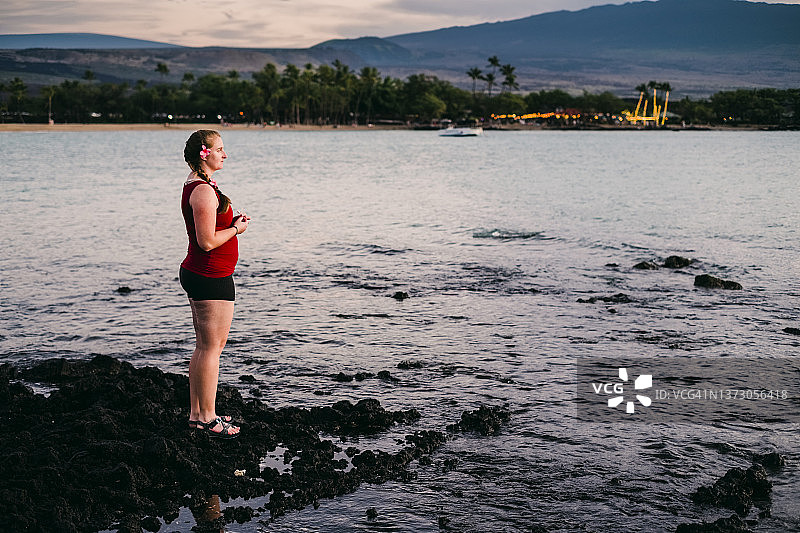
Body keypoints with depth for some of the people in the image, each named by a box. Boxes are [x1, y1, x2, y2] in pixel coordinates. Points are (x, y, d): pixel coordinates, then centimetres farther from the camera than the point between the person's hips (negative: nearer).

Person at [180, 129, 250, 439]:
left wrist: (232, 221, 10)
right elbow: (208, 241, -23)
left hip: (197, 274, 11)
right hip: (211, 277, -11)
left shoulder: (196, 186, 15)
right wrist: (236, 229, -9)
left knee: (205, 346, 16)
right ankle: (208, 419, 6)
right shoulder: (204, 190, -19)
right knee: (212, 346, -2)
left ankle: (196, 413, 23)